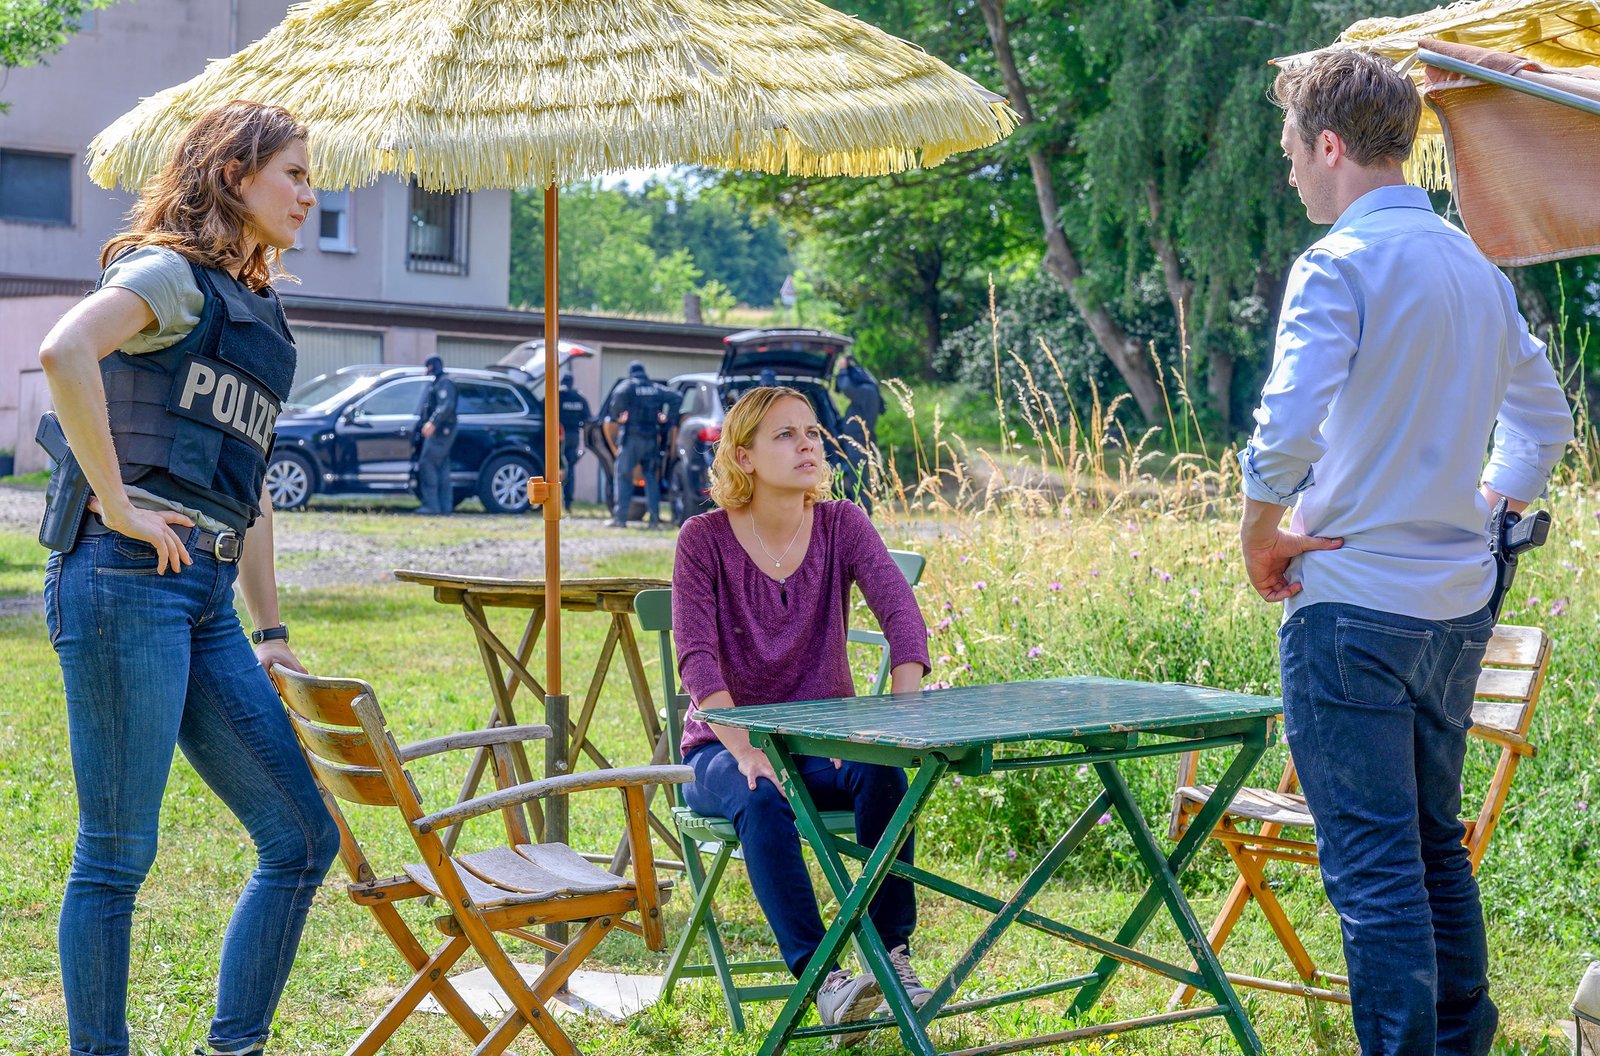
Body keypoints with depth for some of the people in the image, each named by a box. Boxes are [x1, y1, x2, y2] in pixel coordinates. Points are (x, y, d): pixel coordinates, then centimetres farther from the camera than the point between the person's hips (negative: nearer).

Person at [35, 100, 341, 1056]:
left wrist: (271, 631, 22)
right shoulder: (171, 271, -3)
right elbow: (65, 350, -24)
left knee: (303, 839, 7)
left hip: (208, 600, 9)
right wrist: (116, 503, -20)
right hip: (128, 581, -8)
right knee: (119, 852, -3)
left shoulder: (259, 311, 23)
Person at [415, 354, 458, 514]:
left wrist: (433, 422, -33)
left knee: (427, 464, -13)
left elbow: (447, 406, -24)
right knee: (442, 469, 8)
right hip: (438, 431, 11)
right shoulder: (437, 384, 23)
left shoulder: (444, 383, -10)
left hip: (440, 430, -11)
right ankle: (445, 507, 8)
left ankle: (431, 505, -16)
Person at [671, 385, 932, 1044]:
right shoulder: (705, 539, -7)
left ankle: (894, 955, -25)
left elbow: (903, 618, -14)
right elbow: (697, 658, -18)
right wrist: (748, 750, -33)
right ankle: (820, 977, -40)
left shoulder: (842, 524, -1)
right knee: (761, 799, -36)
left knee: (883, 774, -30)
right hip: (724, 744, -2)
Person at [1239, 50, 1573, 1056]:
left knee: (1374, 867, -4)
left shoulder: (1340, 264, -12)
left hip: (1355, 604, -8)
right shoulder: (1477, 268, 13)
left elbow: (1287, 428, -23)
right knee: (1436, 846, 18)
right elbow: (1543, 424, 23)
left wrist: (1261, 534, -9)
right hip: (1459, 604, 8)